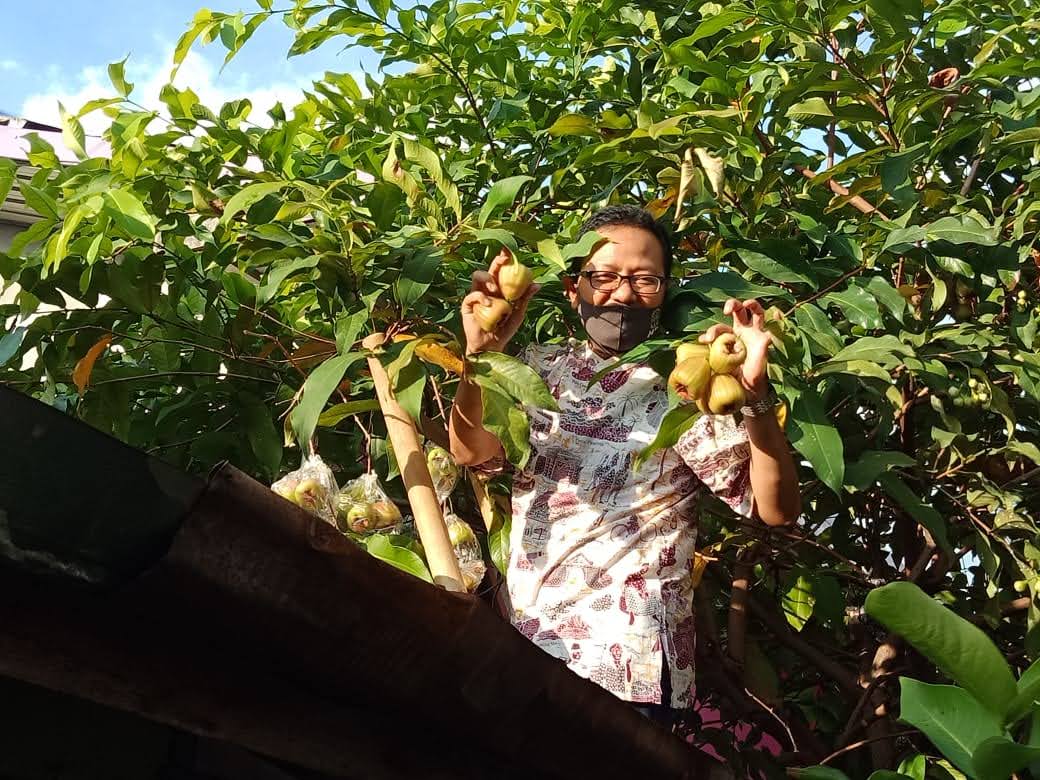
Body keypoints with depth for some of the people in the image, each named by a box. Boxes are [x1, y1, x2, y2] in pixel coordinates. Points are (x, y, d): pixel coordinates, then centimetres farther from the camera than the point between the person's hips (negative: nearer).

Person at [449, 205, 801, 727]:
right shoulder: (540, 368, 8)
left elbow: (777, 508, -9)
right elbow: (470, 451, -7)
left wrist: (754, 394, -26)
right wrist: (480, 353, -26)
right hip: (521, 646, 4)